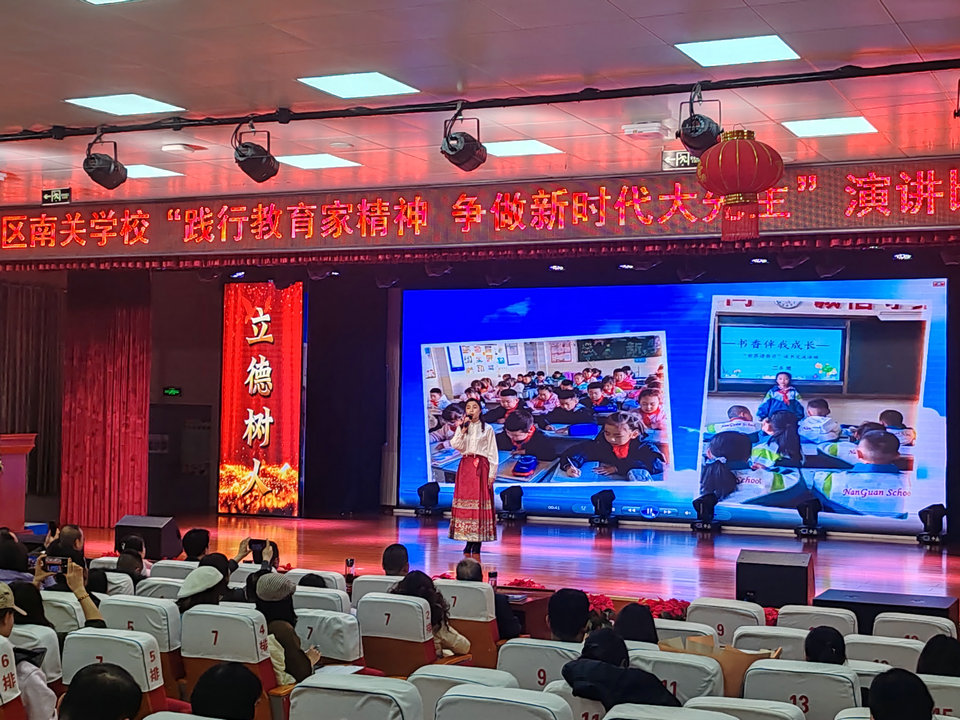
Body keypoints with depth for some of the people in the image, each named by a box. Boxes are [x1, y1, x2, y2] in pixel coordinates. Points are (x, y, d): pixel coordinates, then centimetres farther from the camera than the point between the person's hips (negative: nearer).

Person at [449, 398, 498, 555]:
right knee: (465, 501, 0)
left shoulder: (487, 429, 4)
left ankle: (478, 541, -4)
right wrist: (463, 430, -12)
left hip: (481, 467, -3)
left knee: (480, 502, -7)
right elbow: (456, 446, -3)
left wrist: (492, 473, -5)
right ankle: (468, 541, 5)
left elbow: (492, 453, 1)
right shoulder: (461, 427, 12)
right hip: (465, 466, 3)